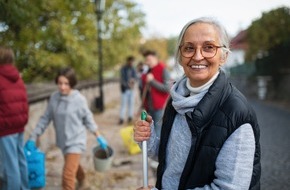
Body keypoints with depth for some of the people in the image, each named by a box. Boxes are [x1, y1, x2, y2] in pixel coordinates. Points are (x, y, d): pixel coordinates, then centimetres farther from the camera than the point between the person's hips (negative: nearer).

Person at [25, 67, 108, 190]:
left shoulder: (79, 99, -18)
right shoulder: (54, 98, -6)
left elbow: (88, 119, -6)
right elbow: (45, 119, 0)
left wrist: (99, 137, -1)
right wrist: (33, 137, -1)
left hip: (76, 141, -5)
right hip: (63, 141, 5)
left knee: (68, 175, -13)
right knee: (74, 166, 28)